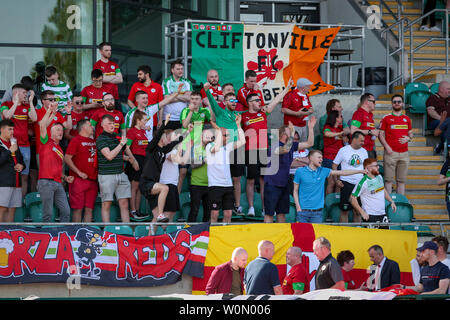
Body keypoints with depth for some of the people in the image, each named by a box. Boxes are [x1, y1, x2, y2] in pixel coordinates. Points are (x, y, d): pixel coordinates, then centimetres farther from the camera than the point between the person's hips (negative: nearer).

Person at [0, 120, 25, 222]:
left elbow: (21, 159, 31)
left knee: (11, 210, 4)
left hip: (16, 183, 7)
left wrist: (21, 165, 9)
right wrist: (10, 151, -15)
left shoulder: (14, 144, 21)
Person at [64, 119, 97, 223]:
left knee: (89, 208, 5)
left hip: (93, 180, 6)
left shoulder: (93, 141, 17)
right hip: (79, 180, -6)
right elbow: (67, 159, -10)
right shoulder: (76, 140, -4)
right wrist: (79, 173, -14)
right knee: (78, 208, -5)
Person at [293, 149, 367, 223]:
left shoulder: (323, 171, 7)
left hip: (317, 212, 3)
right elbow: (295, 191, 4)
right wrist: (298, 207, -6)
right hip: (303, 211, -2)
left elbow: (341, 172, 7)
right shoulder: (300, 171, 0)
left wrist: (360, 171, 3)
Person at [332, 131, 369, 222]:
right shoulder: (343, 150, -2)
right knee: (345, 210, -2)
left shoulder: (364, 151, 9)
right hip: (347, 184, -4)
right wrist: (336, 180, -7)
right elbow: (334, 165, 3)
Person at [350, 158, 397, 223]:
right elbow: (353, 198, -15)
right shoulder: (363, 182, -16)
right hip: (370, 216, -7)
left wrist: (391, 201, 16)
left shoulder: (379, 177, 7)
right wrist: (362, 212, -19)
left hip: (382, 214, 7)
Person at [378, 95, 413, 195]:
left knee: (401, 180, 6)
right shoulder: (386, 118, 3)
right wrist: (386, 146, -12)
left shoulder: (407, 119, 15)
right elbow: (381, 134, 2)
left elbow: (410, 134, 21)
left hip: (404, 153, 4)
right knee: (389, 179, -5)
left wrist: (408, 138, -3)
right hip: (391, 153, -4)